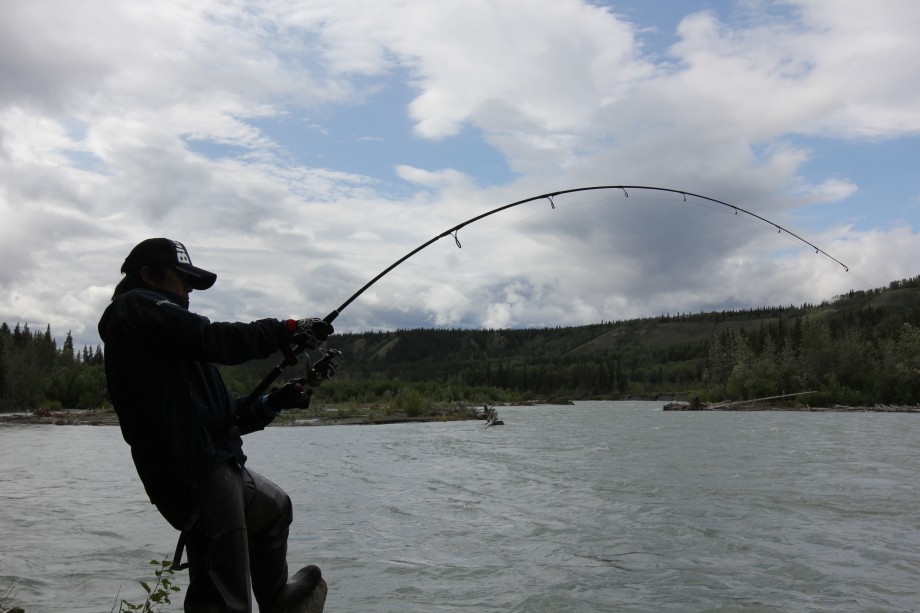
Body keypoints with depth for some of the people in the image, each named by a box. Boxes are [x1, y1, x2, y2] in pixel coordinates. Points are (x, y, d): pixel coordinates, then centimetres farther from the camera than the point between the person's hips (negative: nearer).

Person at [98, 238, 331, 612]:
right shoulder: (136, 307, -2)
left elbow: (220, 414, 19)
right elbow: (212, 339, -18)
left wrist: (276, 401, 11)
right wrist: (287, 330, -11)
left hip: (216, 466, 10)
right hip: (196, 473, -10)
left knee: (275, 507, 33)